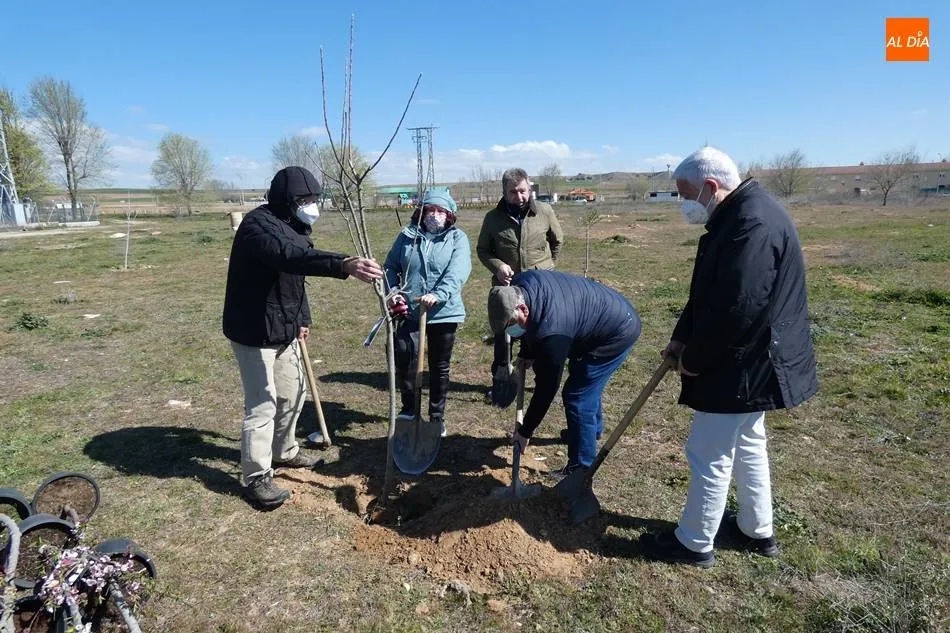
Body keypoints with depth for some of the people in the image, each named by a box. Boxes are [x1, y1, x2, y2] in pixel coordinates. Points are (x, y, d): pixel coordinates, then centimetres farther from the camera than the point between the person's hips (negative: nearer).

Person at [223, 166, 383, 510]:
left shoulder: (291, 226, 9)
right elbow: (292, 257, -42)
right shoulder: (259, 224, -22)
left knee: (292, 392, 19)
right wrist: (344, 265, -54)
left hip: (283, 328, 9)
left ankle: (284, 451, 39)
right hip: (254, 330, -9)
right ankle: (256, 478, 8)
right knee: (262, 403, -5)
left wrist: (301, 319, 19)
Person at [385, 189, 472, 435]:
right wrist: (392, 292, -7)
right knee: (403, 355, -15)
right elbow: (391, 267, 11)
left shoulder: (458, 238, -2)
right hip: (409, 312, 1)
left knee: (440, 368, 11)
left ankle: (437, 416, 30)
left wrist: (438, 295, -33)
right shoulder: (407, 236, 5)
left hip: (444, 313, -1)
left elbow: (458, 272, -18)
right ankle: (408, 407, 11)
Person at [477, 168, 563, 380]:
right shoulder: (493, 218, -4)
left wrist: (546, 266, 12)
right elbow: (482, 249, 6)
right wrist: (498, 266, -11)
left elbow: (557, 240, 12)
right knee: (503, 334, 9)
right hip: (506, 285, 0)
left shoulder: (544, 211, -4)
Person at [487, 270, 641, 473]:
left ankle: (581, 471, 1)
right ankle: (594, 427, 54)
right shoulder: (516, 286, -15)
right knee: (585, 382, 29)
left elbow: (546, 388, -29)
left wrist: (525, 432, -20)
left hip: (617, 334, -10)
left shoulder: (550, 331, -39)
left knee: (577, 397, -11)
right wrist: (526, 353, 3)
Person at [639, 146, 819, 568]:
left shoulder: (752, 224, -25)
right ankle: (757, 530, 40)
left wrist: (694, 359, -17)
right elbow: (709, 293, 14)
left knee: (710, 455, 2)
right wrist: (682, 338, 10)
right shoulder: (739, 215, 10)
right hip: (750, 361, 11)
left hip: (741, 364, -11)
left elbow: (735, 310, -30)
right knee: (747, 444, 22)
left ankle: (694, 543, 20)